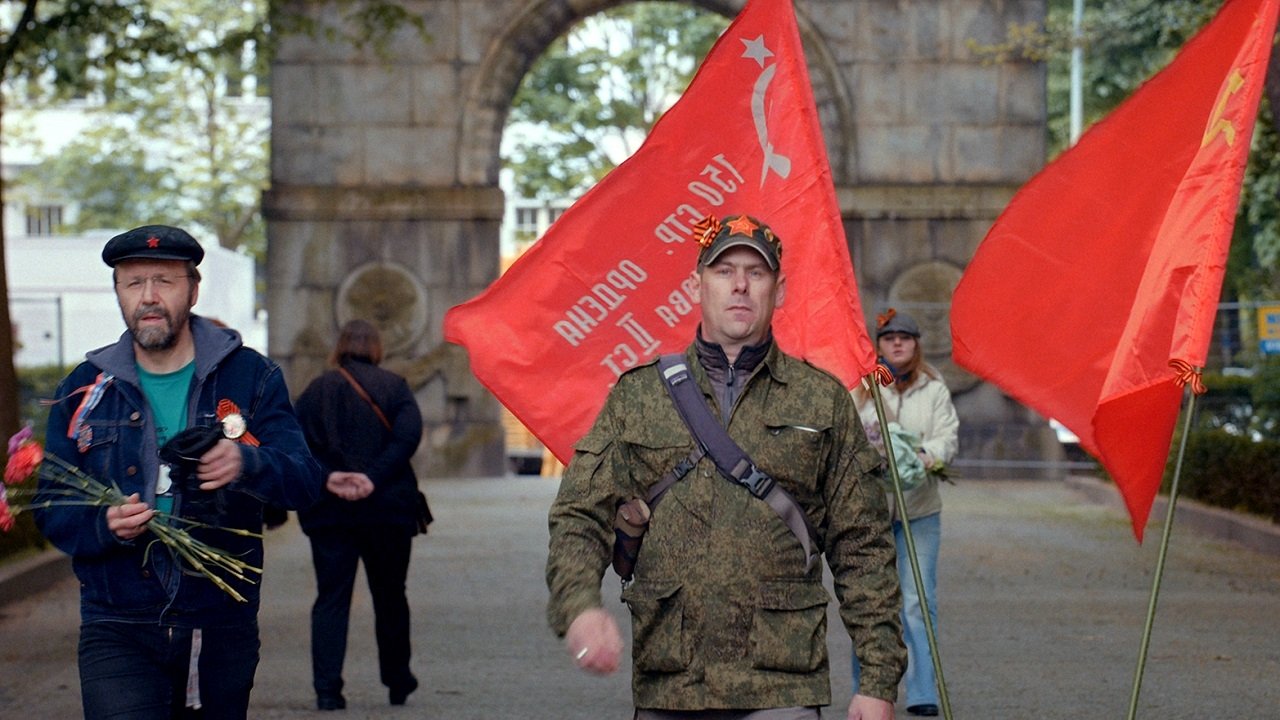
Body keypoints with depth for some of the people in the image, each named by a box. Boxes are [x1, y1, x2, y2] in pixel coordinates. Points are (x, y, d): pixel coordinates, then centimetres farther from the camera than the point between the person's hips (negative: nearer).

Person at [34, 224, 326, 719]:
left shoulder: (250, 377, 3)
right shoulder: (85, 390, 7)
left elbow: (304, 482, -8)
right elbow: (52, 512, 5)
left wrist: (247, 464, -30)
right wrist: (105, 525, -18)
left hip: (223, 627, 1)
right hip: (118, 634, -1)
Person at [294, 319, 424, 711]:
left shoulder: (316, 390, 6)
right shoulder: (393, 386, 2)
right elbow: (408, 435, -13)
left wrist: (327, 477, -16)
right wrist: (374, 478, -18)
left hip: (329, 512, 1)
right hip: (387, 509, 0)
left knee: (331, 597, 2)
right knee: (390, 596, 13)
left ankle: (327, 688, -9)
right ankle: (398, 683, 21)